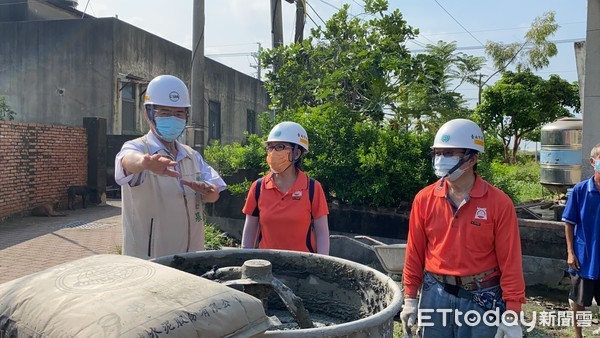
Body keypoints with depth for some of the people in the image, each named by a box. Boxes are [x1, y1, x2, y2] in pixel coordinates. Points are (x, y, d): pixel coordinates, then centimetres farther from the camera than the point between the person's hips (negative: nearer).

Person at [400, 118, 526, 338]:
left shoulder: (499, 203, -10)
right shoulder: (424, 199, -4)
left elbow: (509, 261, -8)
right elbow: (415, 253, 3)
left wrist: (511, 315, -8)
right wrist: (410, 298, 5)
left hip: (481, 299, -2)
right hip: (435, 296, 2)